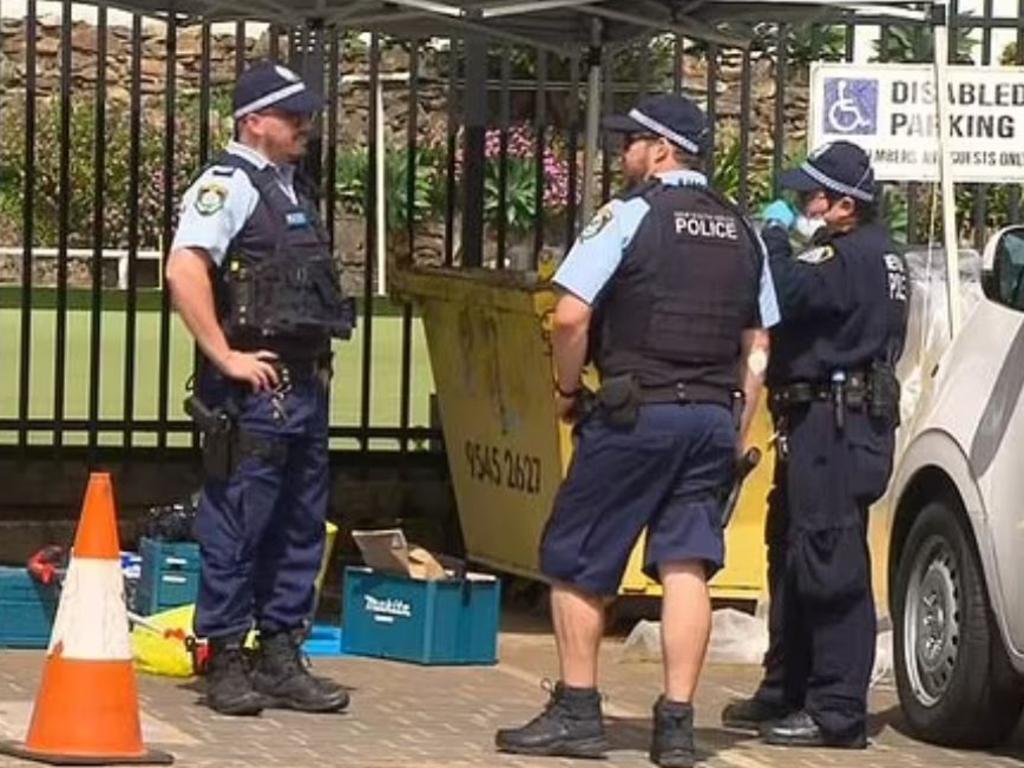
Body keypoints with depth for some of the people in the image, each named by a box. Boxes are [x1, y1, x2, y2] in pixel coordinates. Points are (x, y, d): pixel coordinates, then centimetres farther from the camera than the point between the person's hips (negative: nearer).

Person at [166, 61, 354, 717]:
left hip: (306, 386, 9)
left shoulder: (293, 190, 18)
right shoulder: (228, 184, -10)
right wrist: (225, 358, -22)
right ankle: (226, 663, 2)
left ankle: (282, 659, 19)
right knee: (236, 527, -3)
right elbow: (184, 271, -23)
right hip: (256, 388, -9)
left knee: (300, 527, 12)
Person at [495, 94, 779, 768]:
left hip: (637, 413, -6)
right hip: (714, 418, 6)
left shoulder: (630, 216, -7)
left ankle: (577, 712, 8)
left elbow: (571, 315, -14)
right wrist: (735, 432, 18)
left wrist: (568, 389, 0)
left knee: (576, 561, 6)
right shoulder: (742, 232, 13)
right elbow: (758, 345, 15)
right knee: (686, 566, 4)